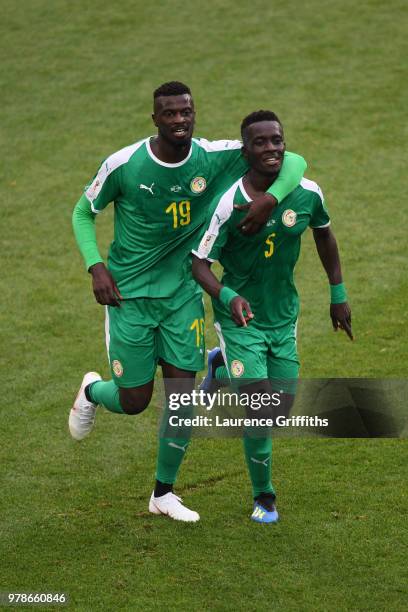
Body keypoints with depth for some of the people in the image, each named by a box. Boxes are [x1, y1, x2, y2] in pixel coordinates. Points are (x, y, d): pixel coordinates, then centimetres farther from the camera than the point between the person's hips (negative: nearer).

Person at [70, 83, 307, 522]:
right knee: (134, 402, 2)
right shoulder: (123, 165, -15)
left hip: (183, 293, 2)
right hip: (129, 294, -2)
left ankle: (163, 493, 19)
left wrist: (271, 198, -28)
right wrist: (96, 267, -12)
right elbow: (83, 213, 1)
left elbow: (293, 162, -9)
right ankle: (92, 391, 40)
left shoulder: (215, 157, -12)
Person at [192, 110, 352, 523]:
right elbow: (200, 263, -16)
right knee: (259, 411, -11)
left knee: (282, 408, 8)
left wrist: (338, 294, 16)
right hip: (240, 318, -4)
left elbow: (323, 233, 11)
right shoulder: (230, 203, -21)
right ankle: (263, 497, 13)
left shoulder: (307, 193, -9)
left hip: (283, 316, 5)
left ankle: (221, 369, 38)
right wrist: (229, 297, -35)